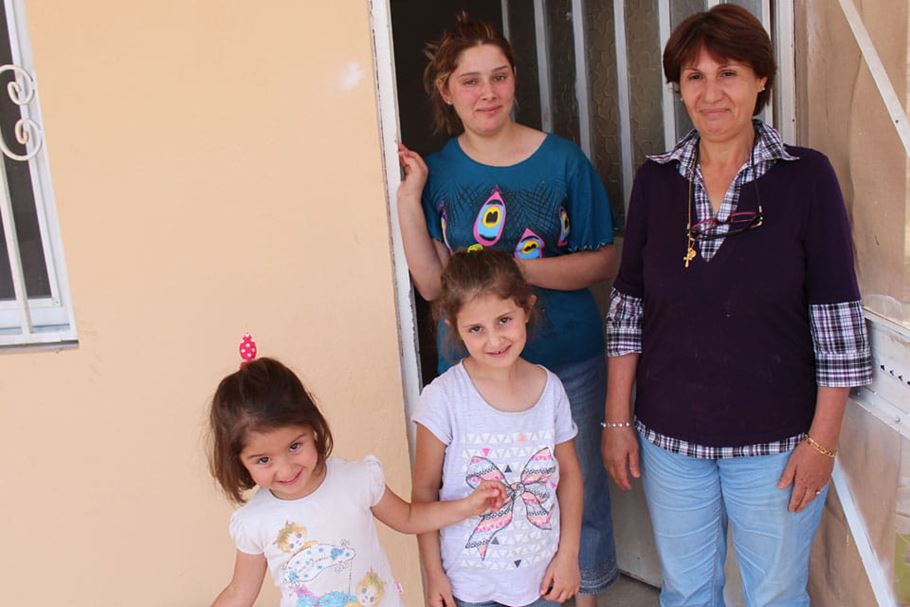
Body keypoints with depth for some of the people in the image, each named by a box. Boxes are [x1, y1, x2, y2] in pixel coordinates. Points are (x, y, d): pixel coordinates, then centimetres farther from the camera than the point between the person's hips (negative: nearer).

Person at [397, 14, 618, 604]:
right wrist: (408, 196, -15)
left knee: (579, 487, 11)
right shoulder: (436, 172, 0)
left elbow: (604, 262, -5)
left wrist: (516, 270, -19)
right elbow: (432, 284, -5)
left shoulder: (562, 159, -5)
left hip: (567, 360, -1)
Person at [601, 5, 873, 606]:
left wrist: (823, 440, -8)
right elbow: (628, 307, 3)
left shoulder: (807, 176, -8)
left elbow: (836, 318, -8)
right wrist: (617, 420, 2)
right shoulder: (656, 180, 0)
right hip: (668, 437, 3)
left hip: (775, 442, -2)